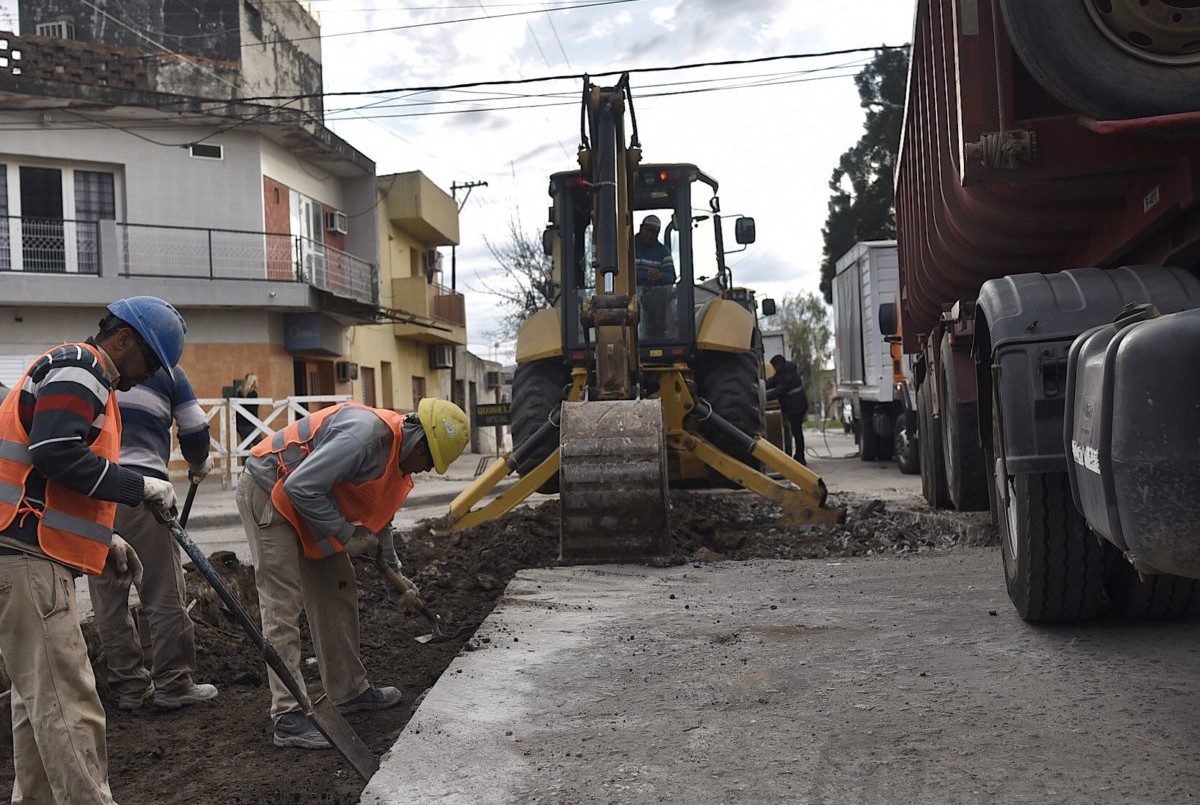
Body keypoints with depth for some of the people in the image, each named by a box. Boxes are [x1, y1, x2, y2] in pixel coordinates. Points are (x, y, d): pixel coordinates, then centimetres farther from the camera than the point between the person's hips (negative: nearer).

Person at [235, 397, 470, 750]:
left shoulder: (397, 447, 3)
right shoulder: (367, 434, -30)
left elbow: (378, 504, 20)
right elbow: (301, 487, -31)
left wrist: (391, 562, 20)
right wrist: (346, 532, -21)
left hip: (308, 499, 10)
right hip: (267, 490, -10)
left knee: (337, 592, 13)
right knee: (283, 606, -12)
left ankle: (350, 691, 25)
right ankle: (288, 718, -11)